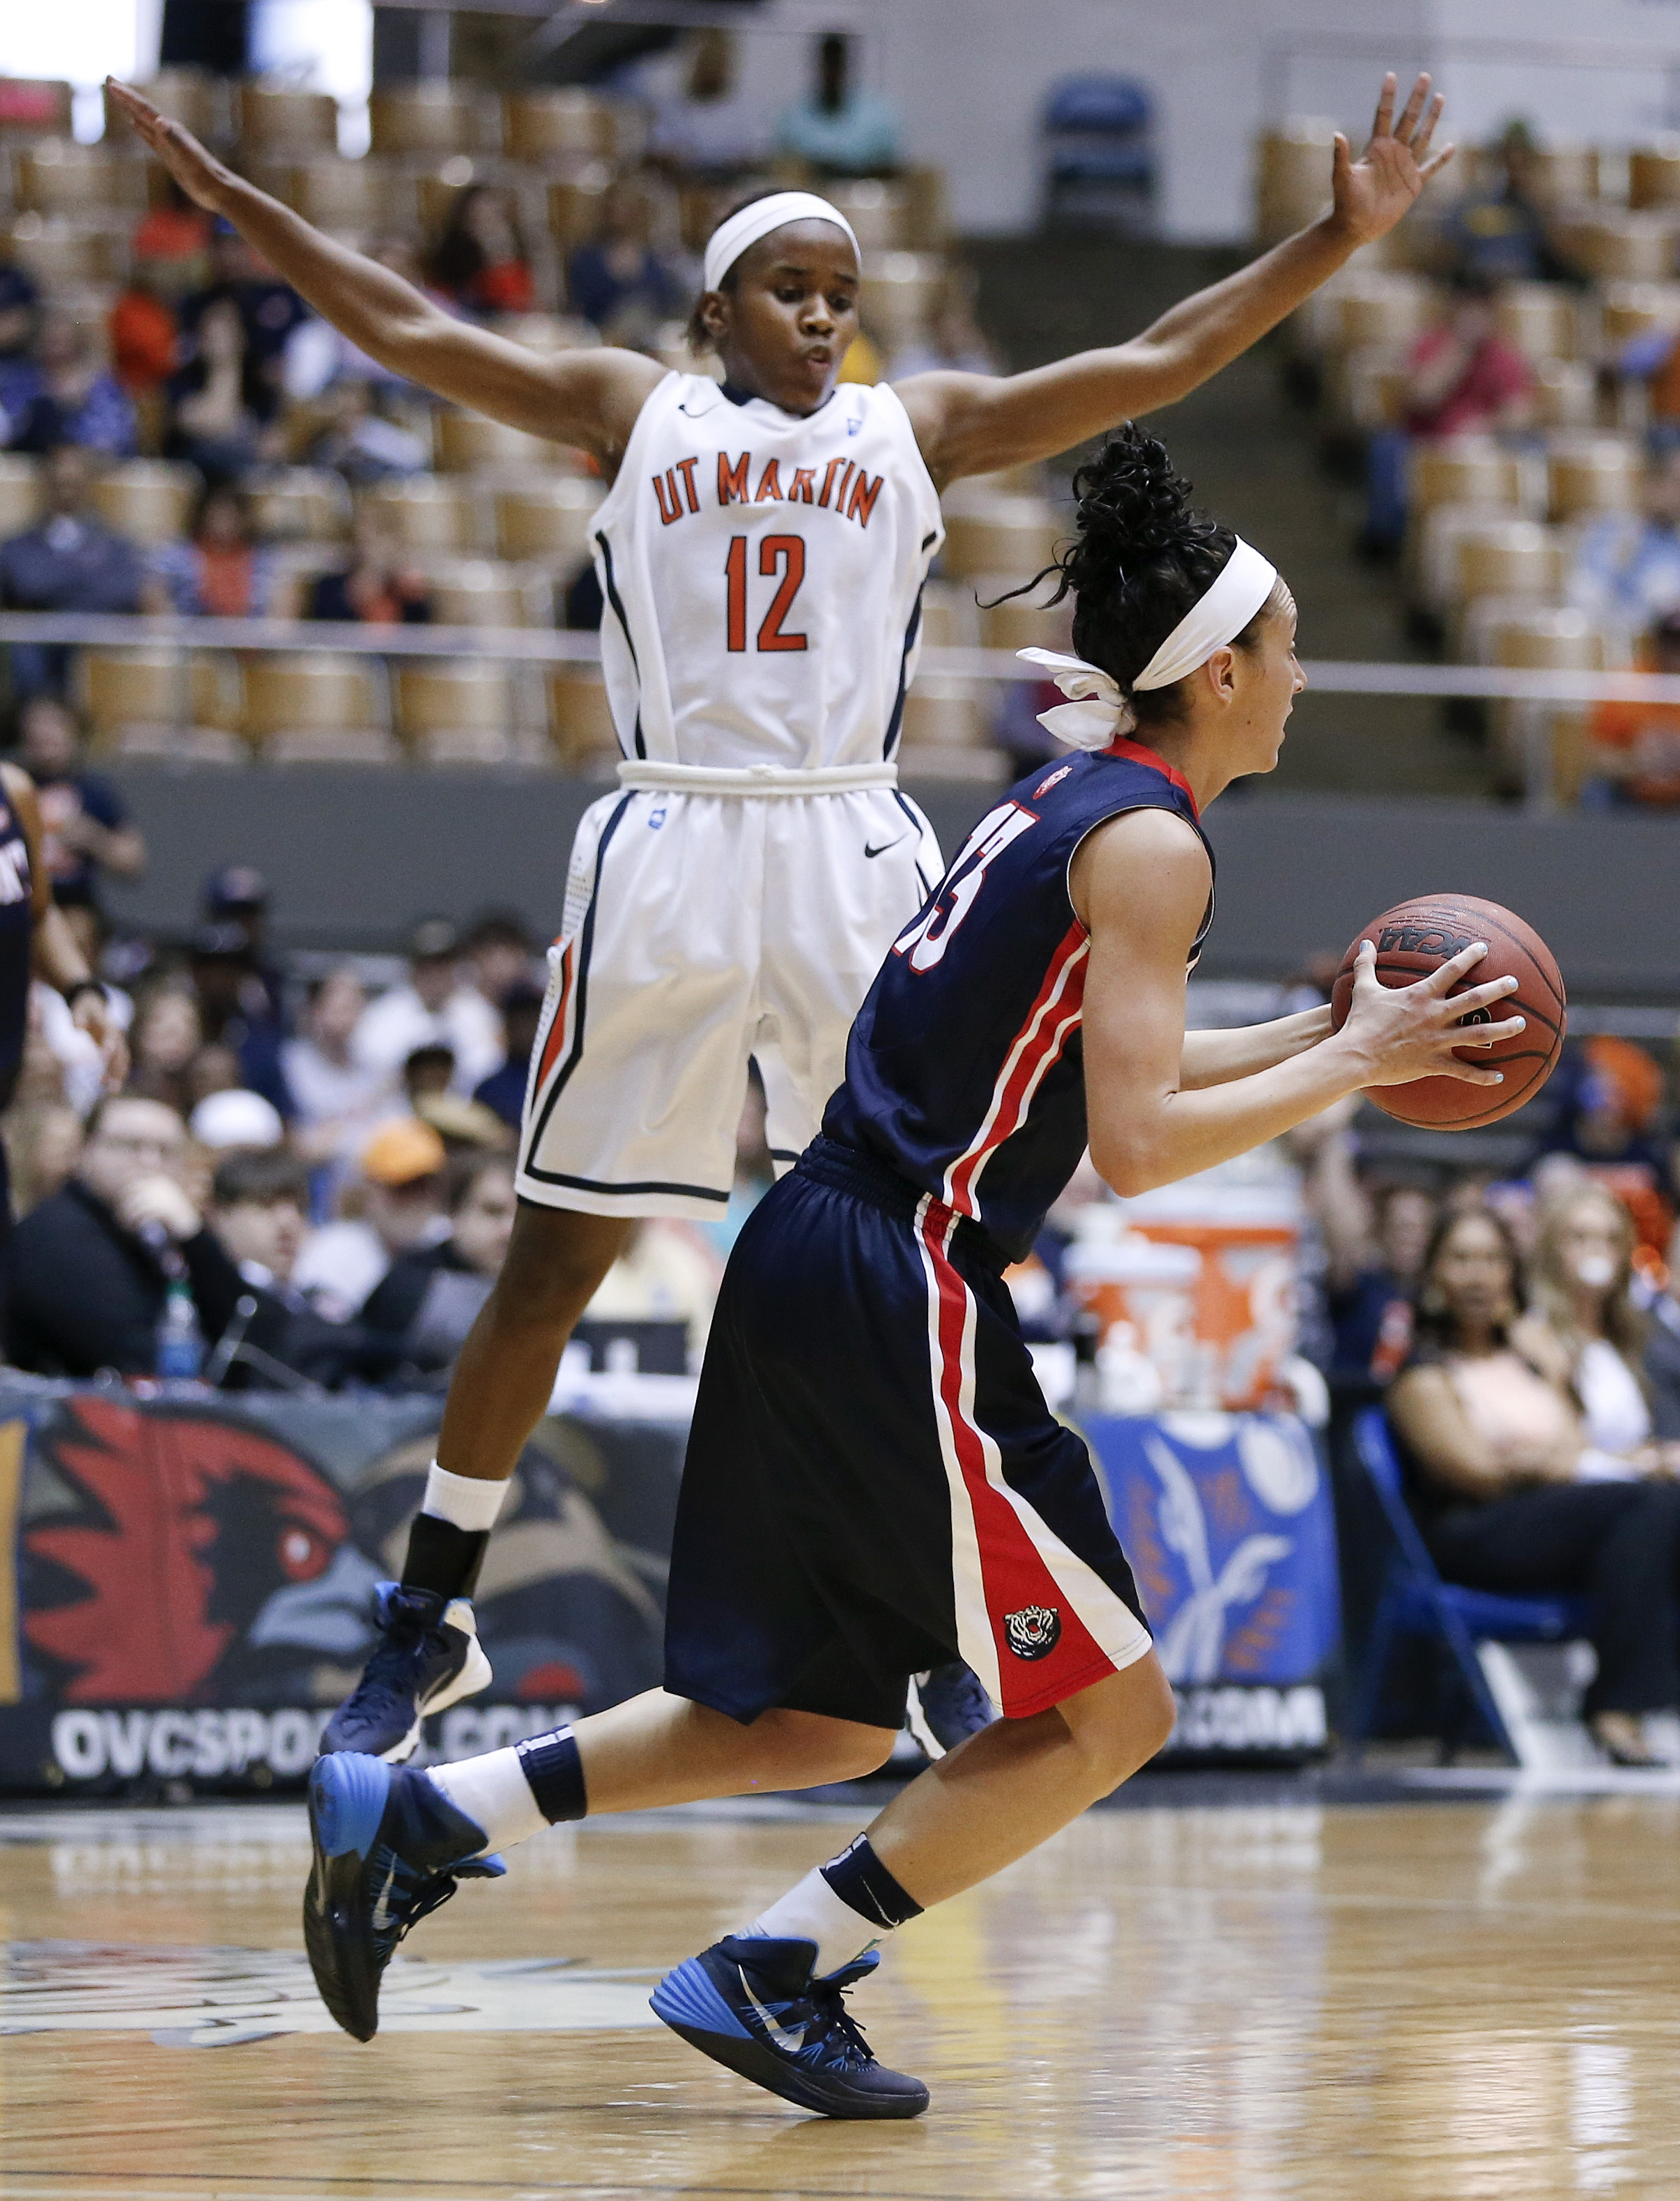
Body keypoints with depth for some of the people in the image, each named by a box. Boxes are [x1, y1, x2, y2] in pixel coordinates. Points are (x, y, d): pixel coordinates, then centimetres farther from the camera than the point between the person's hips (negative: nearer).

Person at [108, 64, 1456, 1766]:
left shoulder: (920, 427, 13)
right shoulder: (634, 413, 12)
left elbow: (1154, 364, 10)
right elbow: (406, 332, 11)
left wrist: (1343, 235, 4)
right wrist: (227, 194, 6)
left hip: (853, 865, 1)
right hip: (665, 862, -1)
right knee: (551, 1261, 4)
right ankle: (429, 1622, 15)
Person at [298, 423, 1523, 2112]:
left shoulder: (1071, 801, 18)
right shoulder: (1149, 841, -11)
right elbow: (1135, 1145, -18)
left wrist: (1325, 1034, 23)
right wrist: (1351, 1067, -9)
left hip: (816, 1273, 10)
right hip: (897, 1292, -10)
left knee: (820, 1722, 19)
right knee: (1107, 1712, -2)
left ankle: (410, 1815, 15)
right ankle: (771, 1973, -2)